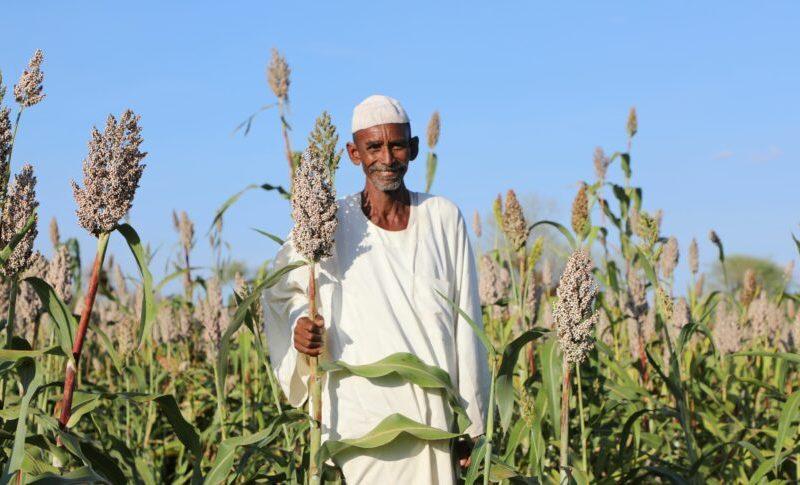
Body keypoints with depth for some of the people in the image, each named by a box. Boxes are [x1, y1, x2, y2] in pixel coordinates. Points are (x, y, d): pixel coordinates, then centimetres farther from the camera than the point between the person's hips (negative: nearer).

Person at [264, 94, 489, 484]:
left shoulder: (444, 217, 6)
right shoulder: (332, 224, 2)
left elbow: (466, 326, 7)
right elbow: (281, 288, 15)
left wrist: (471, 422, 6)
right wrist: (299, 326, -8)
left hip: (436, 418, 2)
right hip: (365, 422, -2)